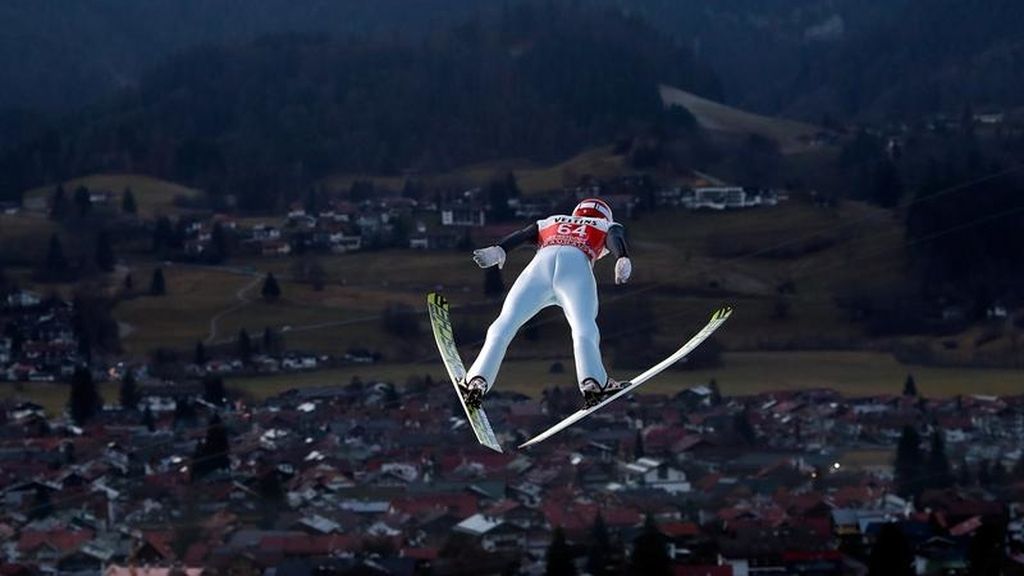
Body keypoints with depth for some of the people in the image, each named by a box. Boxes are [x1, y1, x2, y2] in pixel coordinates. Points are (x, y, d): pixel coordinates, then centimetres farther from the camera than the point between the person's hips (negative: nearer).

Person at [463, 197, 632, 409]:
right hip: (577, 266, -2)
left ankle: (477, 380, -14)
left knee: (504, 325, 2)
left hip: (541, 264, 2)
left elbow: (522, 235, 22)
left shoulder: (551, 222, 41)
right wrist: (623, 259, -8)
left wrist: (499, 250, 5)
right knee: (584, 329, -21)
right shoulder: (607, 227, 35)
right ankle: (592, 381, -45)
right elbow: (616, 239, 11)